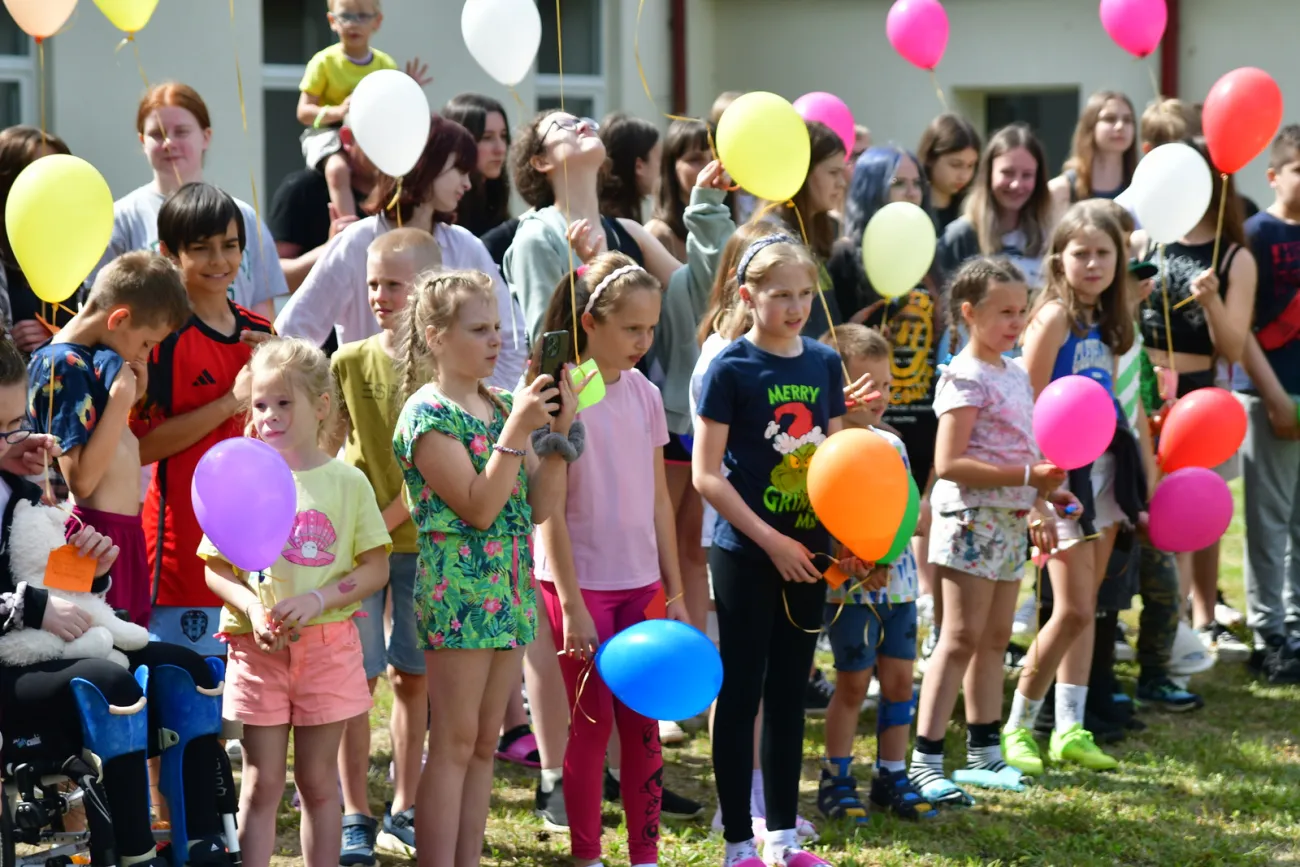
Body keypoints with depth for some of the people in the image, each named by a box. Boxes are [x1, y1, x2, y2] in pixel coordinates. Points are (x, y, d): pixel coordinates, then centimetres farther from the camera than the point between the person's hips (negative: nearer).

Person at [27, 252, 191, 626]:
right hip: (96, 535, -10)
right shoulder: (65, 367, -16)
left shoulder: (102, 356, 11)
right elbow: (81, 478, -23)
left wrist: (134, 397, 4)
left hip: (126, 530, 10)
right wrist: (121, 397, -20)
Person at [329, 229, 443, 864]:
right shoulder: (349, 363, 2)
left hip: (422, 539, 0)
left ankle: (405, 810, 19)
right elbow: (324, 449, 2)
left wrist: (388, 519, -17)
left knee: (412, 676, 8)